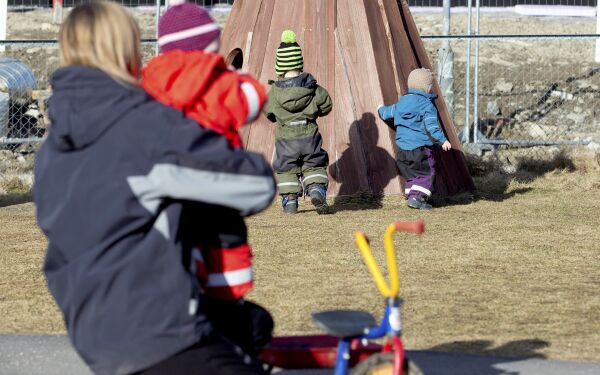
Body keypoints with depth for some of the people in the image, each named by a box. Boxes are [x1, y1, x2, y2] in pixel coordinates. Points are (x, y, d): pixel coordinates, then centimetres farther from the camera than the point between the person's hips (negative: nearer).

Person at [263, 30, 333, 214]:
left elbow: (268, 112, 7)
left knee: (286, 169, 17)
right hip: (309, 136, 0)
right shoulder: (312, 88, -6)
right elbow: (326, 105, 5)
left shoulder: (274, 92, -8)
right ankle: (316, 190, -5)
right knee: (314, 165, 15)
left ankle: (289, 200, 14)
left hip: (286, 139, 0)